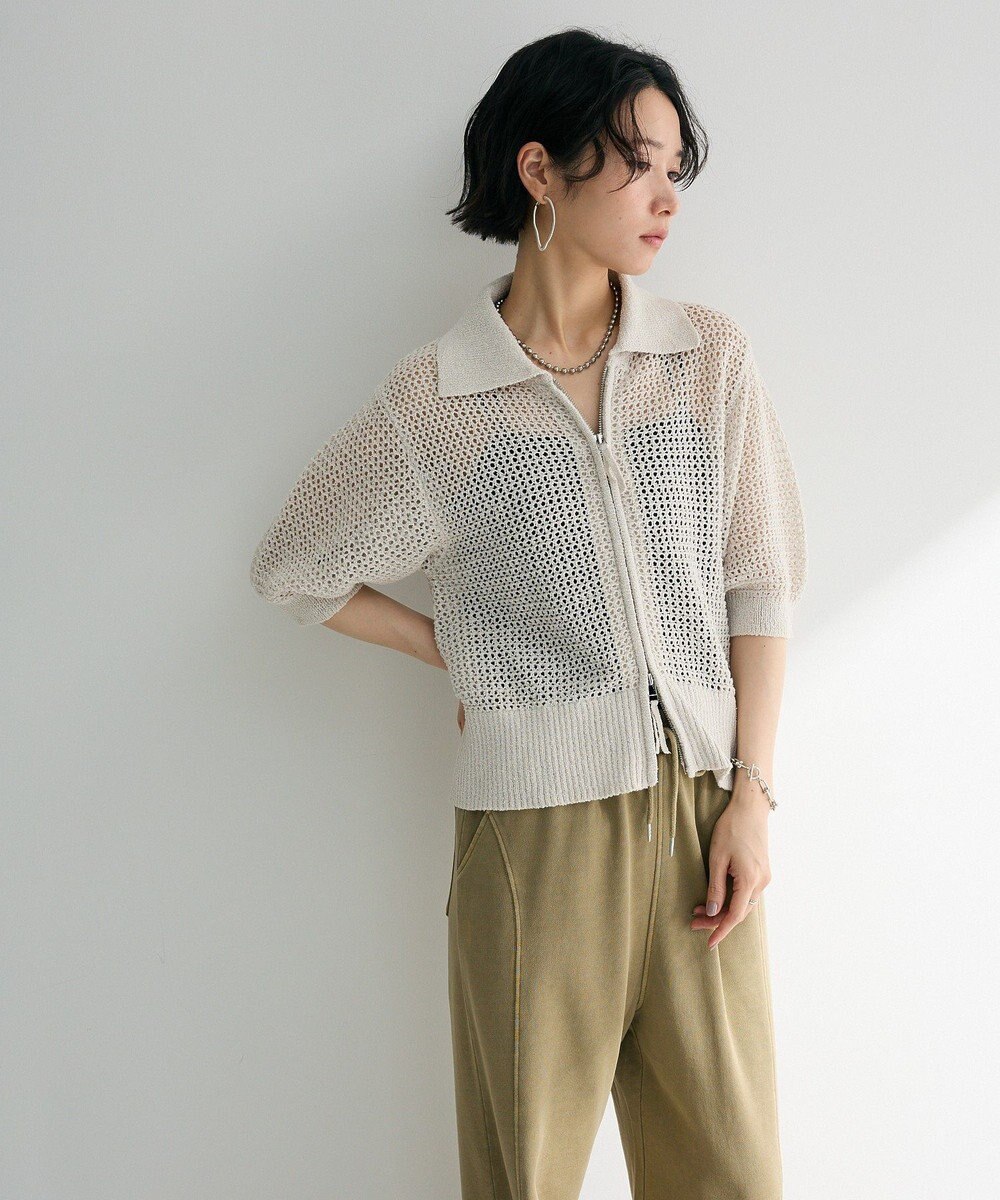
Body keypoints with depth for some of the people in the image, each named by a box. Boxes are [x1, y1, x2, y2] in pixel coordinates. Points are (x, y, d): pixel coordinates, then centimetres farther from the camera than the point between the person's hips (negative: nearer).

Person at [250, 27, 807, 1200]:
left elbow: (758, 583, 5)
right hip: (537, 823, -2)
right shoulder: (433, 403, -3)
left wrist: (752, 793, -1)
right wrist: (459, 653, 5)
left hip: (702, 805, 3)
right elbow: (293, 569, 10)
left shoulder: (711, 356, 4)